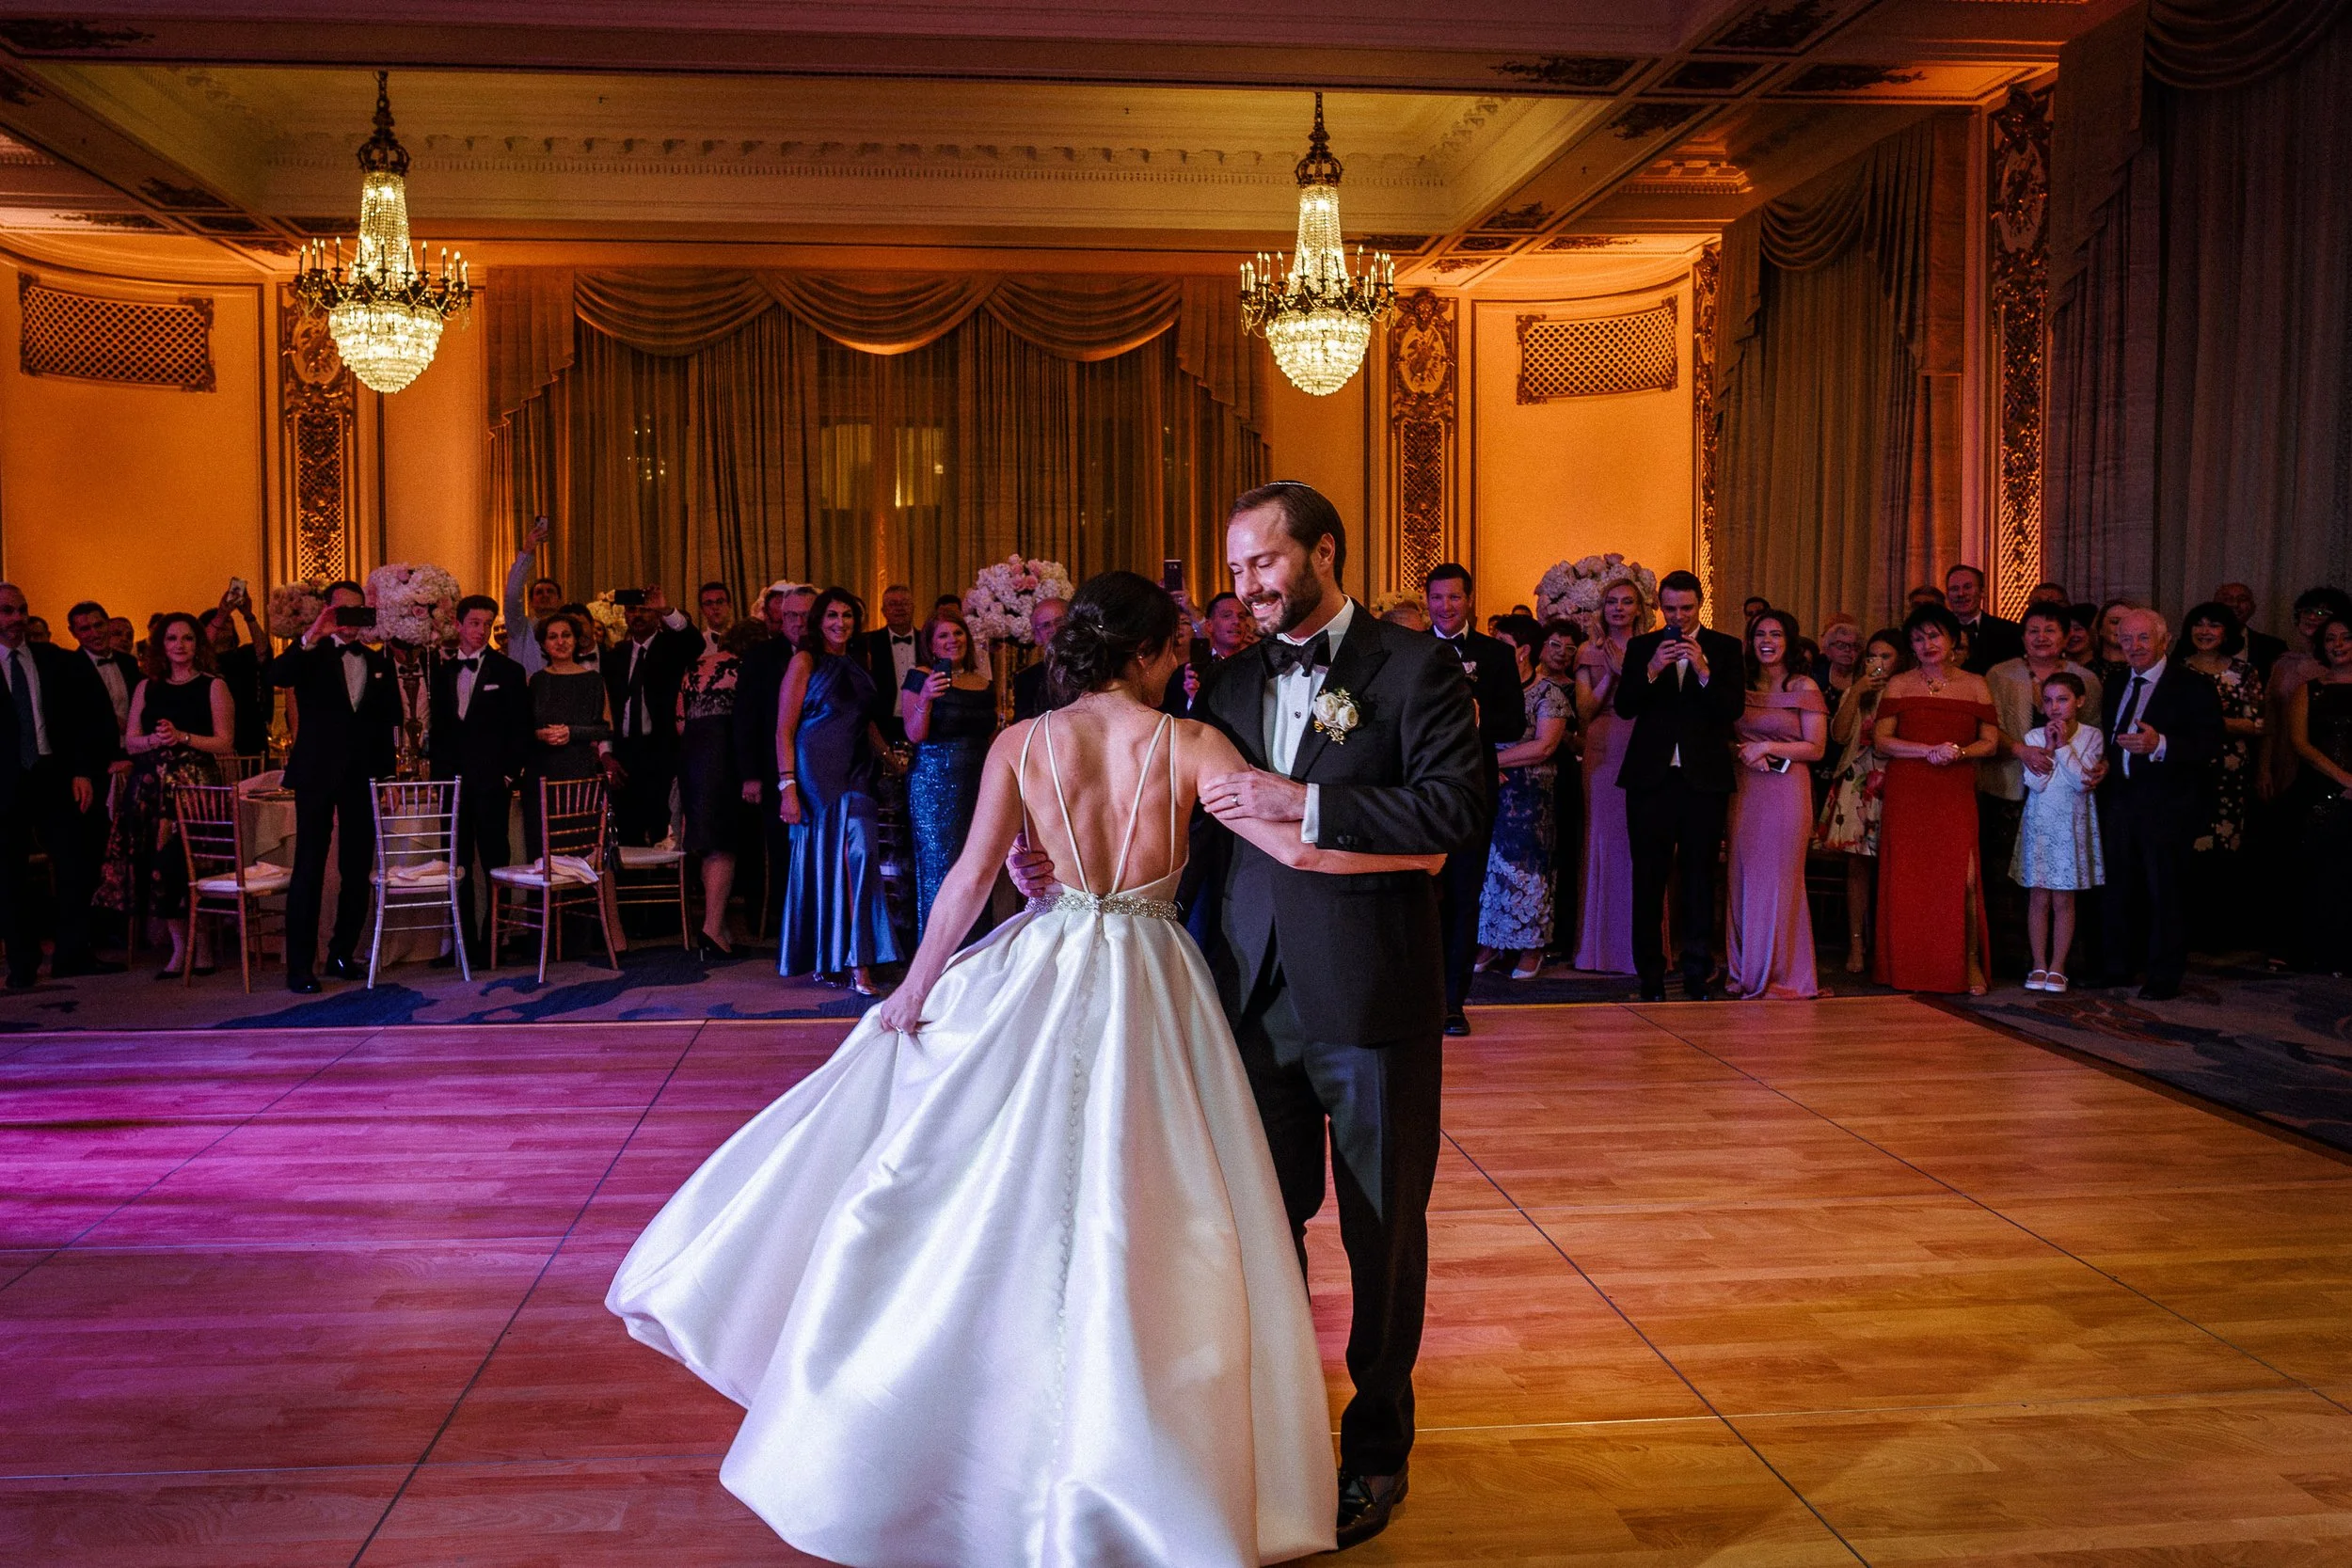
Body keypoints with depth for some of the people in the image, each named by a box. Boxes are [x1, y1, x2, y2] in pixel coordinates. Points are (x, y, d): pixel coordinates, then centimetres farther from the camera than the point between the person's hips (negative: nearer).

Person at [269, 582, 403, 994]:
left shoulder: (380, 662, 12)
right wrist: (313, 636, -26)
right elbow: (276, 676, -18)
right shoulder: (311, 655, 2)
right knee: (309, 869, -3)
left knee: (358, 870, 7)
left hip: (363, 776, 4)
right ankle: (300, 966, -1)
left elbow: (391, 718, 12)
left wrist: (387, 764, -2)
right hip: (318, 774, -4)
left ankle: (342, 955, 19)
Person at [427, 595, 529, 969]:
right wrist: (435, 768, 7)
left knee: (494, 861, -2)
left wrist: (510, 773, -8)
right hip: (451, 780, 4)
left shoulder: (508, 671, 2)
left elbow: (520, 729, 0)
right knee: (458, 864, 6)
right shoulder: (442, 672, 13)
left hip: (491, 780, -4)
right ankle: (464, 942, 12)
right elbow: (437, 726, 17)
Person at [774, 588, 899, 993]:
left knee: (861, 853, -9)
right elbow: (784, 729, -6)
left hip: (854, 775, 4)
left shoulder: (857, 668, 16)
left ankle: (859, 963, -7)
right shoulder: (805, 662, -1)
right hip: (816, 774, -4)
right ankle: (820, 959, 12)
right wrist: (787, 786, -13)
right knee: (821, 862, 0)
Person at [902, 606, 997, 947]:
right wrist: (925, 698, -28)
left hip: (977, 785, 5)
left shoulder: (983, 684, 12)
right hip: (935, 783, -5)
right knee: (939, 866, -4)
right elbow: (914, 734, -13)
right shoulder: (922, 678, -4)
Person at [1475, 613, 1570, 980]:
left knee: (1524, 866, 0)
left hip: (1528, 798, -5)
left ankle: (1530, 949, 11)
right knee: (1485, 864, 6)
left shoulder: (1549, 693, -4)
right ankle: (1489, 943, 16)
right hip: (1486, 793, 5)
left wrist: (1494, 759, -14)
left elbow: (1543, 746, -15)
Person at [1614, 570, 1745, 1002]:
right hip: (1651, 776, 1)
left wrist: (1703, 670, -19)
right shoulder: (1642, 647, 8)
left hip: (1704, 778, -1)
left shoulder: (1724, 648, 5)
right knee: (1648, 880, 4)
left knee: (1700, 879, 4)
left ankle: (1698, 976, 11)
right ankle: (1650, 977, 11)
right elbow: (1624, 707, -3)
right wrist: (1652, 669, -17)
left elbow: (1734, 710, -6)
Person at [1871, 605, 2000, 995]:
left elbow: (1990, 742, 8)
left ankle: (1970, 963, 3)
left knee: (1963, 877, -11)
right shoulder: (1899, 685, 8)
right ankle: (1906, 968, 9)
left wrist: (1959, 752, -12)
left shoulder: (1975, 685, 10)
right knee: (1907, 878, -1)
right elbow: (1881, 740, 1)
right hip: (1907, 794, 0)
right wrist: (1930, 751, -12)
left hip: (1956, 794, 0)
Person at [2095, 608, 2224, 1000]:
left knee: (2165, 891, 0)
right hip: (2119, 802, 6)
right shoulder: (2116, 688, 15)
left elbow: (2209, 746, -16)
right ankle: (2116, 968, 23)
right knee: (2117, 890, 12)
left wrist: (2160, 745, -30)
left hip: (2167, 807, -6)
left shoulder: (2192, 687, -7)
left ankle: (2165, 978, 8)